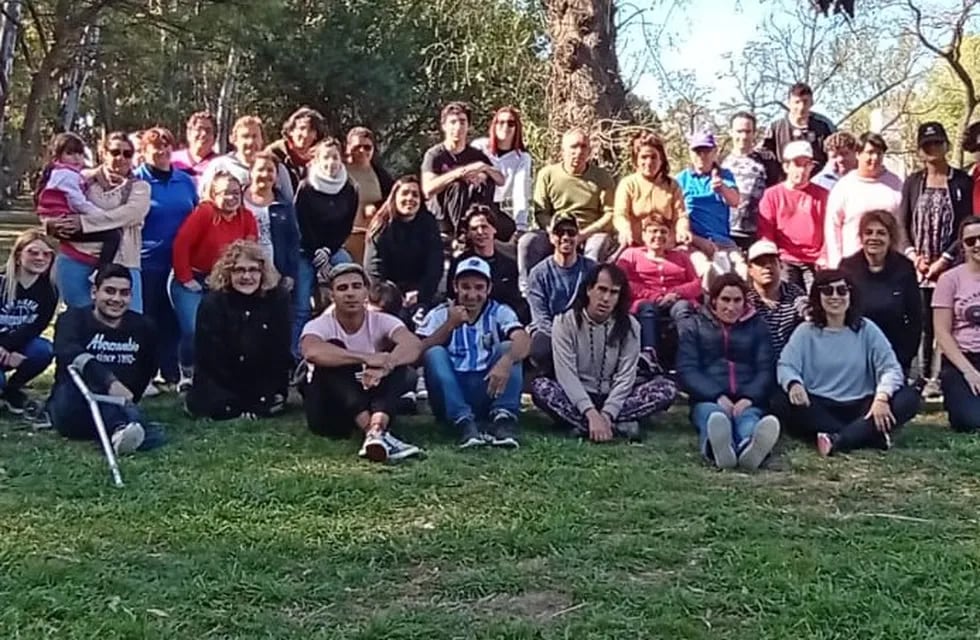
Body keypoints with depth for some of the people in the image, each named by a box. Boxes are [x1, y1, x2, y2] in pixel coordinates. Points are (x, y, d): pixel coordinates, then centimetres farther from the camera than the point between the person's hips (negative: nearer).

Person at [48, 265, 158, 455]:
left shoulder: (143, 326, 11)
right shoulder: (74, 319, -2)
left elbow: (147, 370, 24)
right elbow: (67, 353, -25)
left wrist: (127, 402, 9)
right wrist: (109, 382, -41)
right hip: (71, 408, -3)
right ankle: (119, 427, -57)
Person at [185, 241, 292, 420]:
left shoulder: (278, 298, -12)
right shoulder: (212, 302, -16)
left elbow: (280, 348, -10)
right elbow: (208, 354, -15)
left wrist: (270, 390, -17)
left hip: (263, 380, 2)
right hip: (219, 380, -2)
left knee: (273, 404, -19)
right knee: (213, 405, -24)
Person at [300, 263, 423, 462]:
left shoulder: (381, 321, -7)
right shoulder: (320, 325, -12)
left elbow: (414, 345, -27)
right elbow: (311, 351, -38)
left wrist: (384, 366, -47)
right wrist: (366, 358, -42)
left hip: (369, 400, 2)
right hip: (327, 406, -2)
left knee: (405, 372, -24)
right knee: (332, 354, -29)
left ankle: (376, 428, -49)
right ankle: (374, 432, -46)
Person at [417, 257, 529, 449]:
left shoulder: (500, 313, 4)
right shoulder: (439, 315, 6)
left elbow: (523, 340, -17)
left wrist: (506, 361, -39)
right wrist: (449, 325, -18)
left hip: (488, 394, 0)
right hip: (450, 401, 0)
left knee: (509, 348, -17)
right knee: (435, 353, -22)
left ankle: (503, 417, -32)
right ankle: (463, 422, -35)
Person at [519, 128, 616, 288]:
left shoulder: (602, 177, 4)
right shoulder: (547, 174, 6)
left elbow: (611, 214, -4)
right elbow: (541, 213, 3)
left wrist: (583, 234, -17)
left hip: (591, 233, -1)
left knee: (598, 245, -36)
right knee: (527, 242, -25)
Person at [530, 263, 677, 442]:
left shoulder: (629, 326, -3)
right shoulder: (565, 321, -9)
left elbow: (625, 377, -9)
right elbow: (566, 373, -18)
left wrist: (606, 415, -25)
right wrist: (592, 414, -31)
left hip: (614, 397, 2)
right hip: (576, 396, -2)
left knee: (666, 389, -21)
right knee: (539, 387, -31)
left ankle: (583, 425, -27)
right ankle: (619, 426, -33)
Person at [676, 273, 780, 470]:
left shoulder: (757, 326, 20)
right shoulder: (694, 326, 16)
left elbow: (766, 369, 8)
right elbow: (686, 371, 3)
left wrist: (749, 398, -15)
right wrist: (717, 396, -16)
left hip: (747, 401, 1)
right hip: (708, 400, -1)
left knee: (749, 417, -36)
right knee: (712, 415, -38)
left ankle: (750, 447, -73)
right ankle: (718, 448, -74)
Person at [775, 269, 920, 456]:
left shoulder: (866, 329, 6)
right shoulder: (805, 331, 5)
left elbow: (890, 367, -3)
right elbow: (785, 365, -7)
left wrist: (882, 397, -25)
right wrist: (794, 384, -33)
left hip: (860, 408, 1)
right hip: (819, 409, -1)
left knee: (909, 397, -23)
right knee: (783, 401, -30)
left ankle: (837, 439, -38)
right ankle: (871, 435, -35)